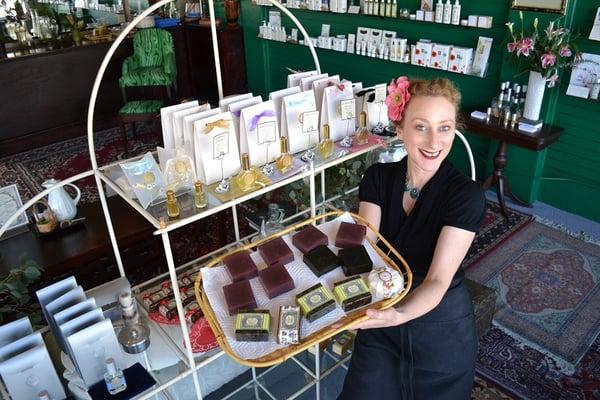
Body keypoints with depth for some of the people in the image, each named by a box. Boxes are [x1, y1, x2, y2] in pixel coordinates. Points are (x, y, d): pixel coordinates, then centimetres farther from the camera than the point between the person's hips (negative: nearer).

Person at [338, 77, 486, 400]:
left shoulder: (467, 195, -19)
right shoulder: (378, 177, -8)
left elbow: (438, 280, -25)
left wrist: (399, 315, -45)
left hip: (441, 326, -2)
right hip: (382, 319, 3)